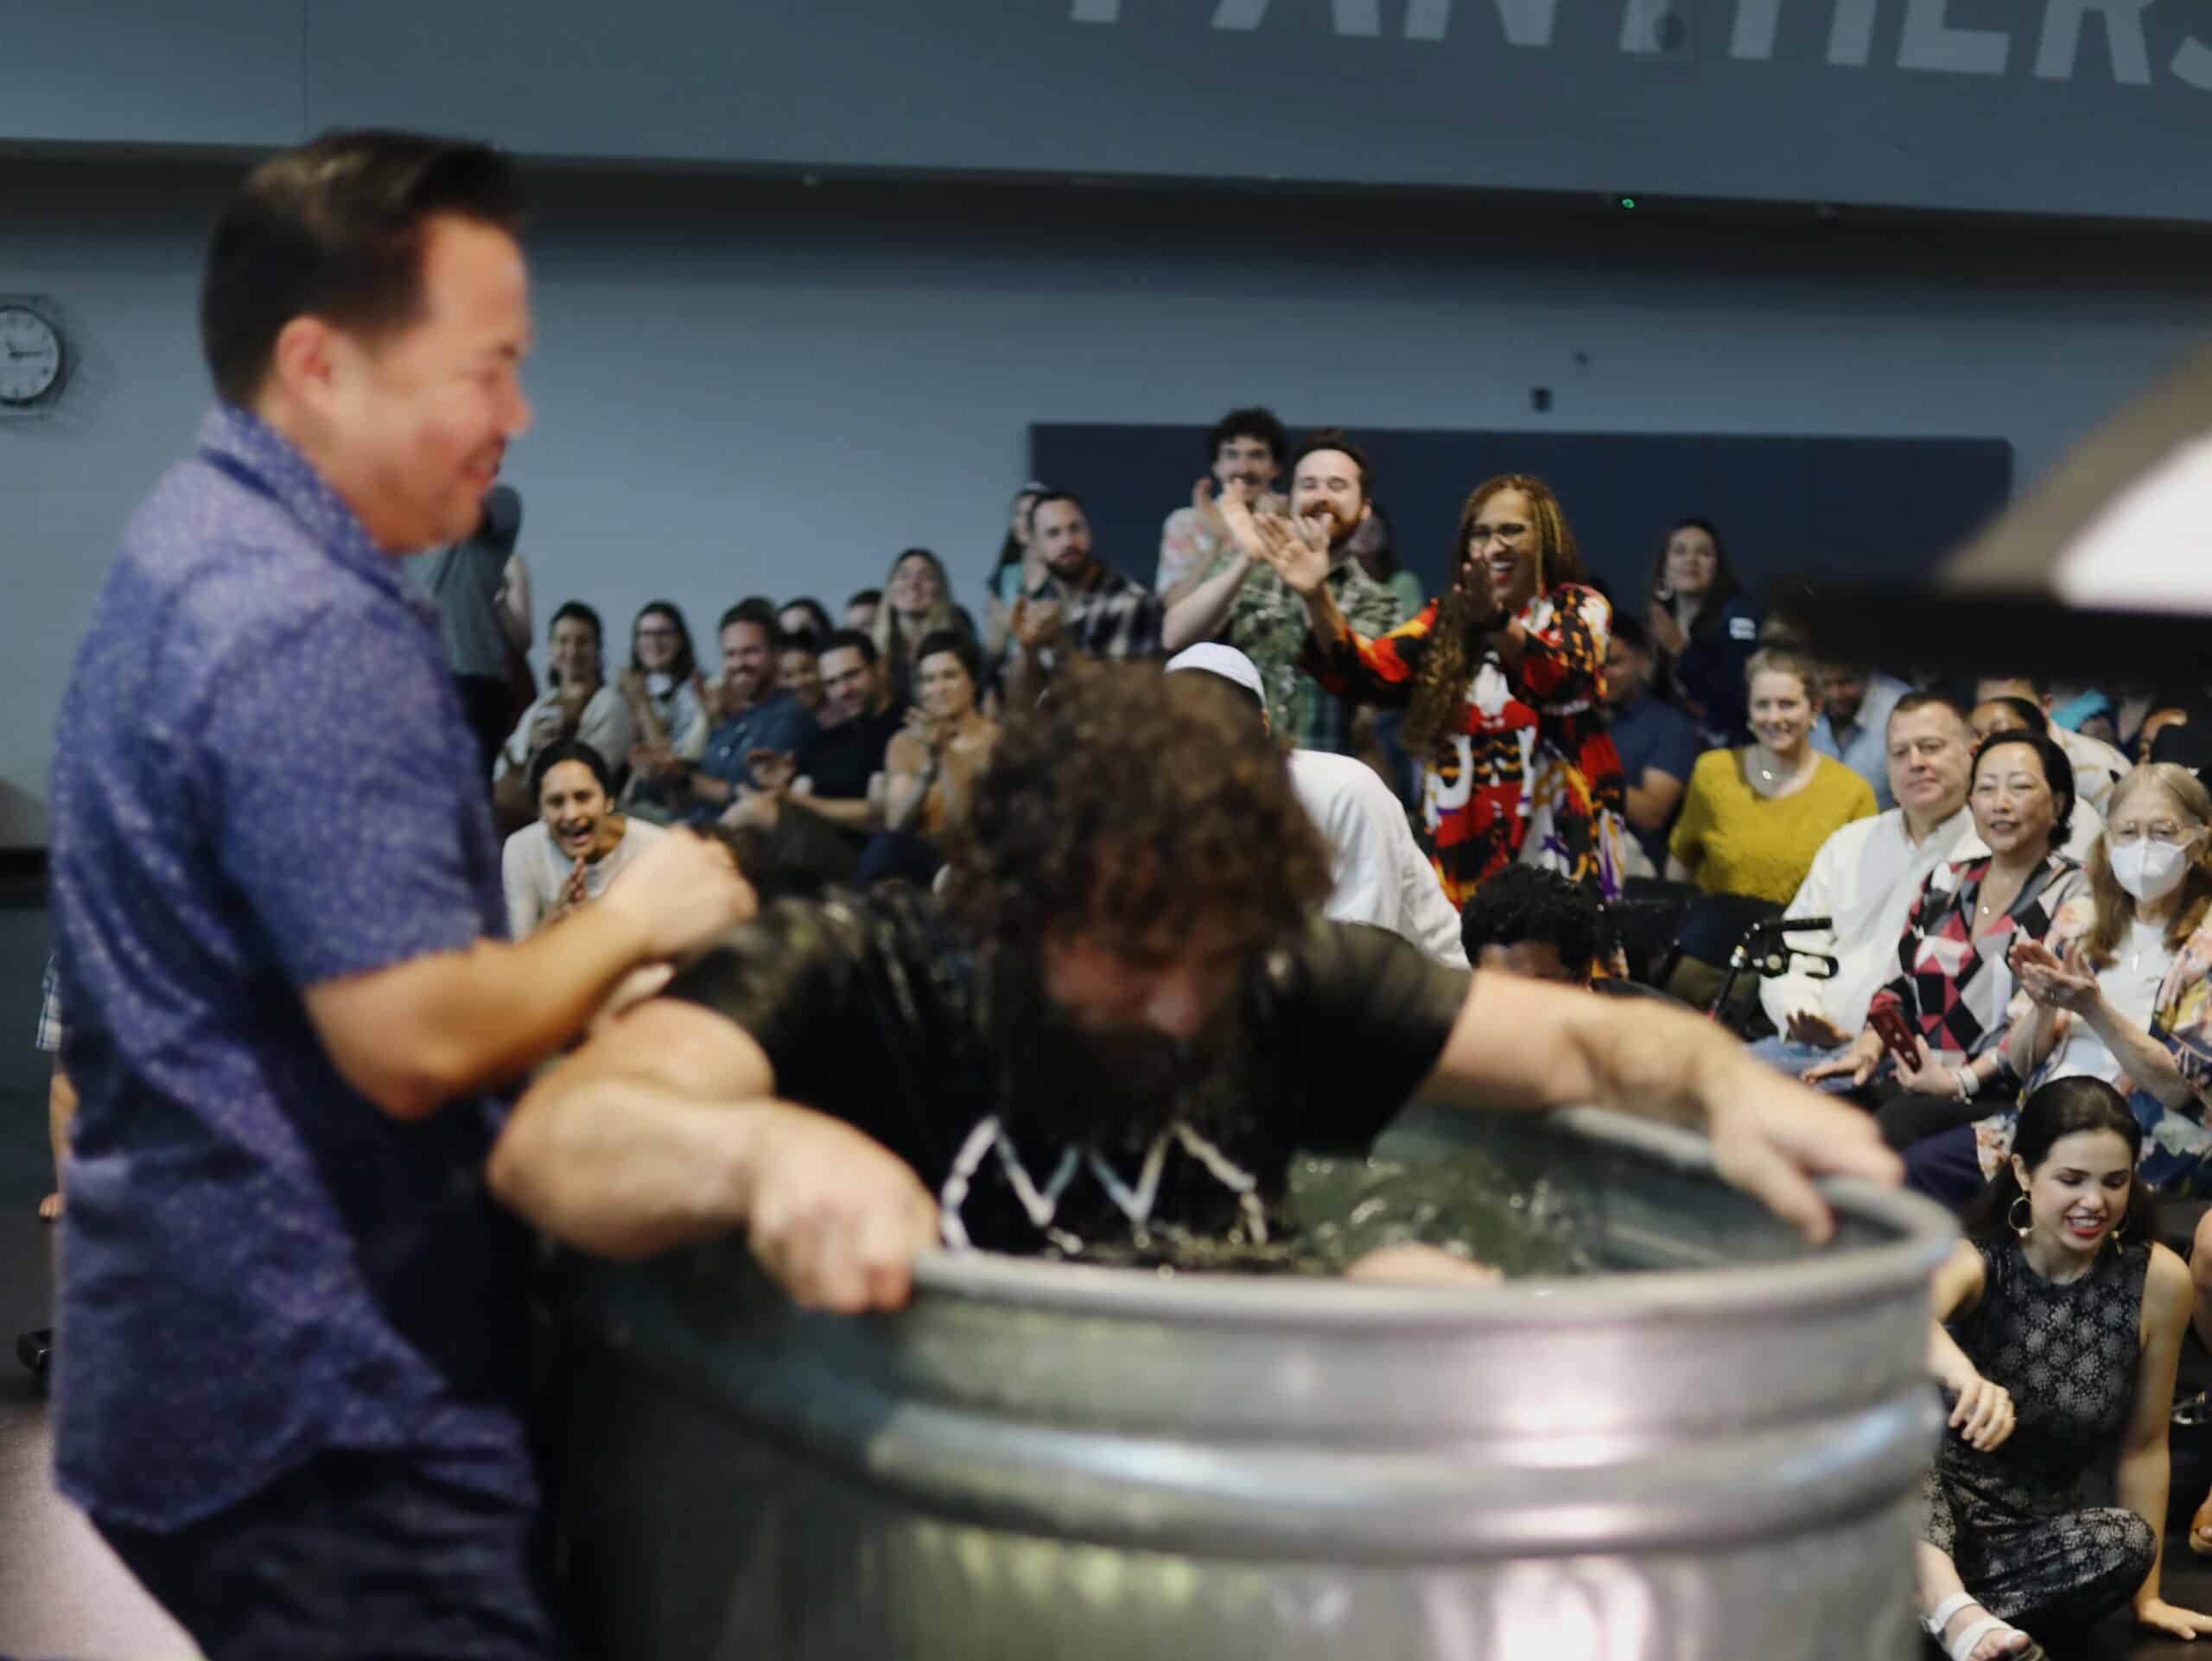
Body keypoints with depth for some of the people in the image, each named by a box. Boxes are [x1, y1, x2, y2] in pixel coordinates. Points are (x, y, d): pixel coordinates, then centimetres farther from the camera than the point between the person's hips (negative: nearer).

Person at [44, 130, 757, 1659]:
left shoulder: (201, 543, 11)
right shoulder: (308, 629, -22)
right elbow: (416, 1040, -26)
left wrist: (582, 970, 14)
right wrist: (632, 922, -10)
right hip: (320, 1404, -10)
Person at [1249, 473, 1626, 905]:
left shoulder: (1579, 608, 1)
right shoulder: (1446, 617, 9)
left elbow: (1564, 681, -21)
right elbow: (1365, 672, -5)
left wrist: (1498, 622, -40)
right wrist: (1316, 596, -22)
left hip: (1557, 850, -3)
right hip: (1462, 850, 3)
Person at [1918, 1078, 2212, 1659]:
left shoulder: (2158, 1280, -8)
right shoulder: (1979, 1261, -13)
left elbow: (2143, 1445, 0)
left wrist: (2147, 1594, 1)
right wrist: (1962, 1374, -59)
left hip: (2040, 1534, 2)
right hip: (1929, 1515, -2)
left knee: (2126, 1542, -31)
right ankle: (1958, 1612, -45)